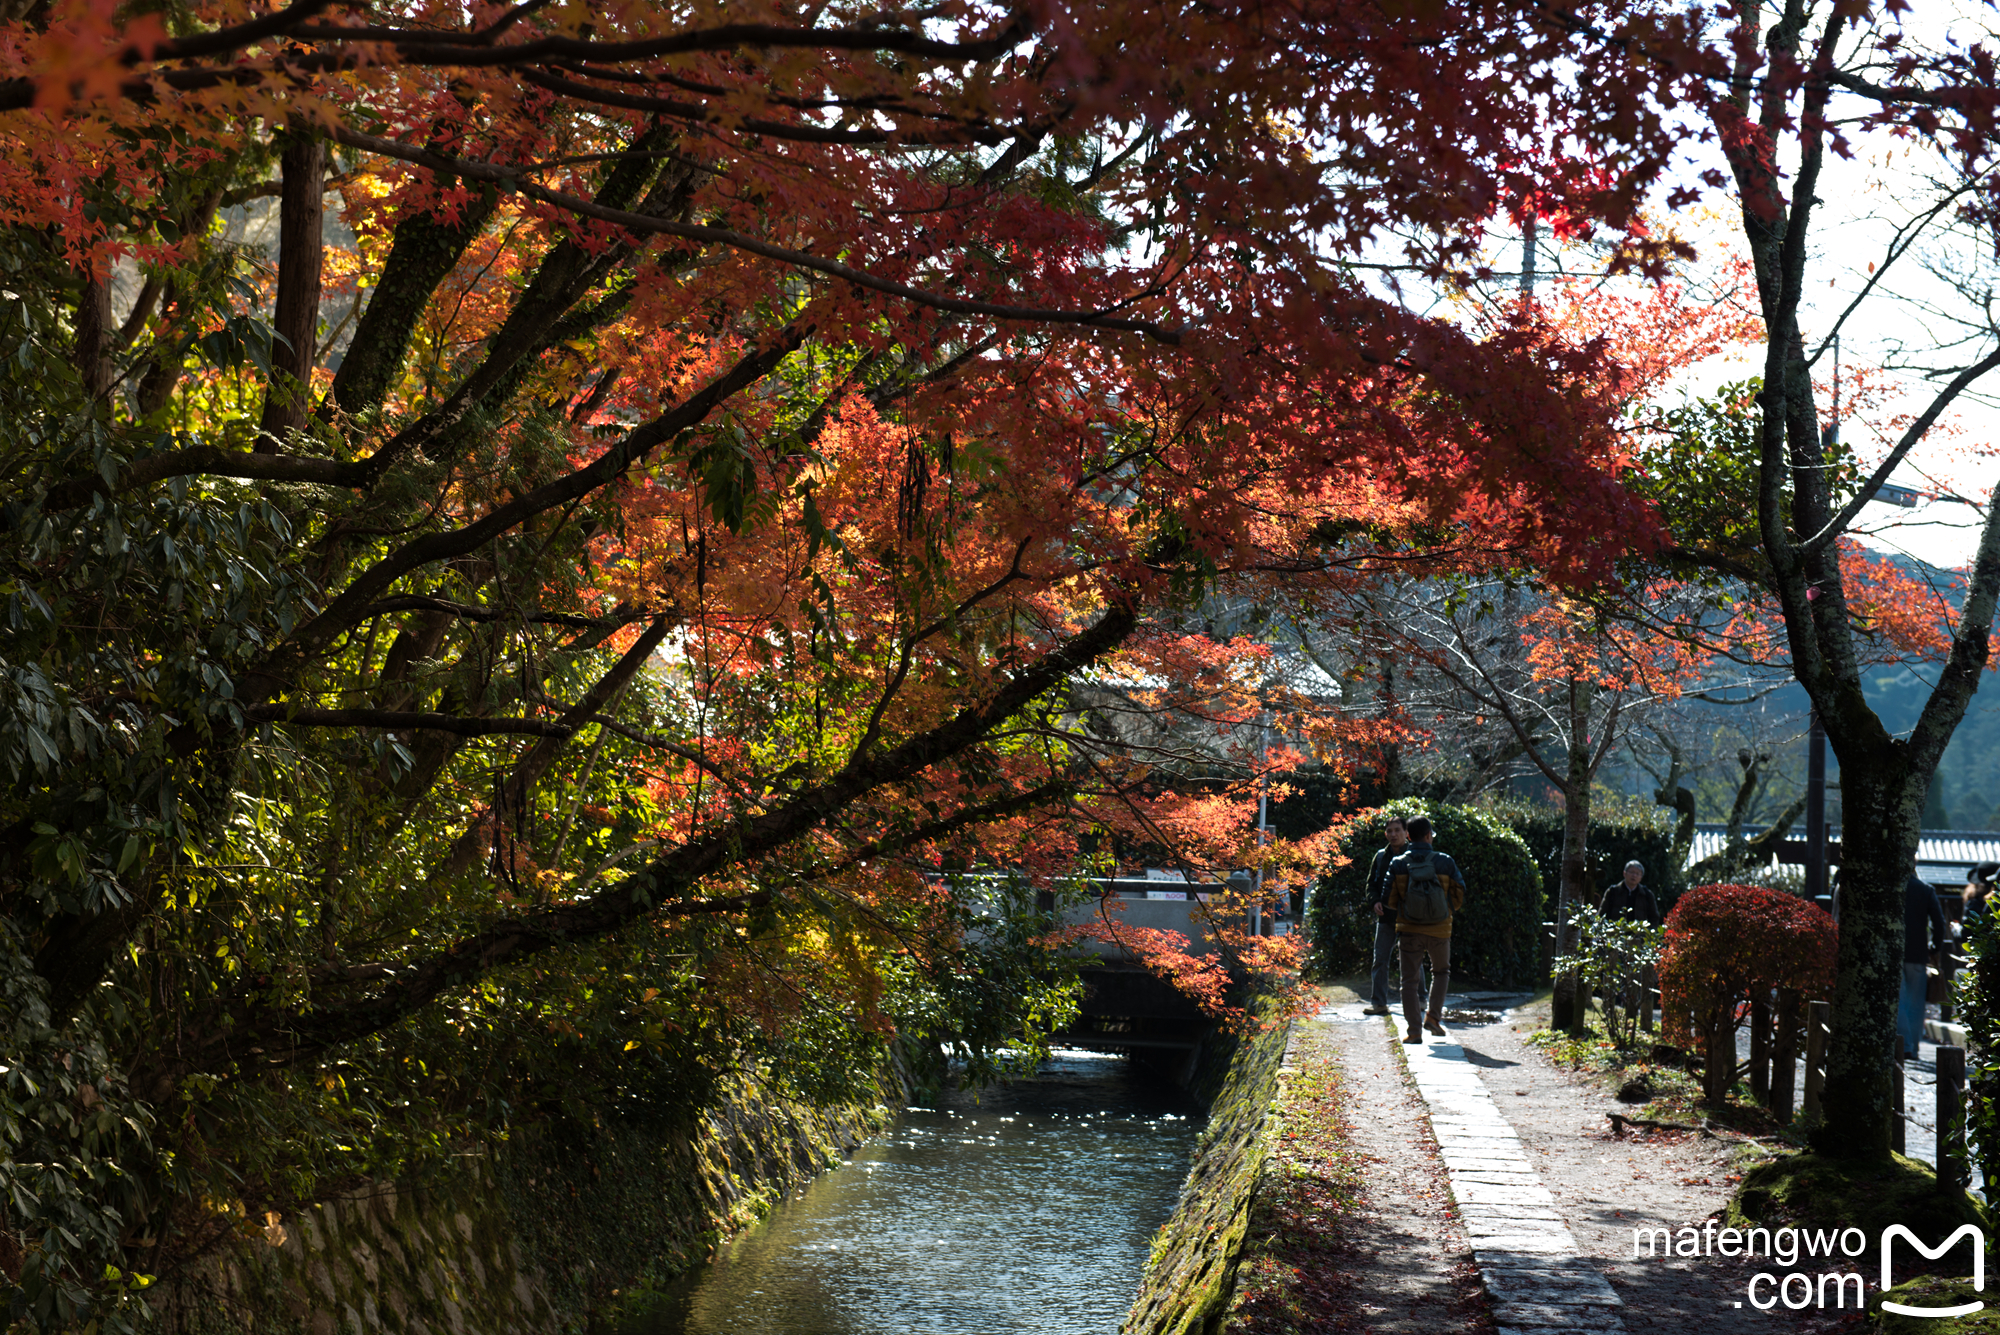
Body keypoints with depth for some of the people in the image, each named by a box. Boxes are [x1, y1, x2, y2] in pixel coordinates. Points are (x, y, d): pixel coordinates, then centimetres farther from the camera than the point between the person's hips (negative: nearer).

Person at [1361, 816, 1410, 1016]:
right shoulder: (1381, 857, 9)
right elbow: (1372, 883, 16)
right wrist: (1375, 901, -3)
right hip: (1385, 916, 4)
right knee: (1380, 960, 0)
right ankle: (1378, 1002, 2)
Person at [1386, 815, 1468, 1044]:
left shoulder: (1398, 864, -5)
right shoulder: (1445, 862, -6)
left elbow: (1390, 899, -1)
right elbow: (1460, 896, 0)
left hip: (1409, 929, 0)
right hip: (1439, 930, 0)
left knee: (1410, 980, 6)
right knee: (1441, 971, 25)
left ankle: (1414, 1031, 1)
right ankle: (1433, 1016, 16)